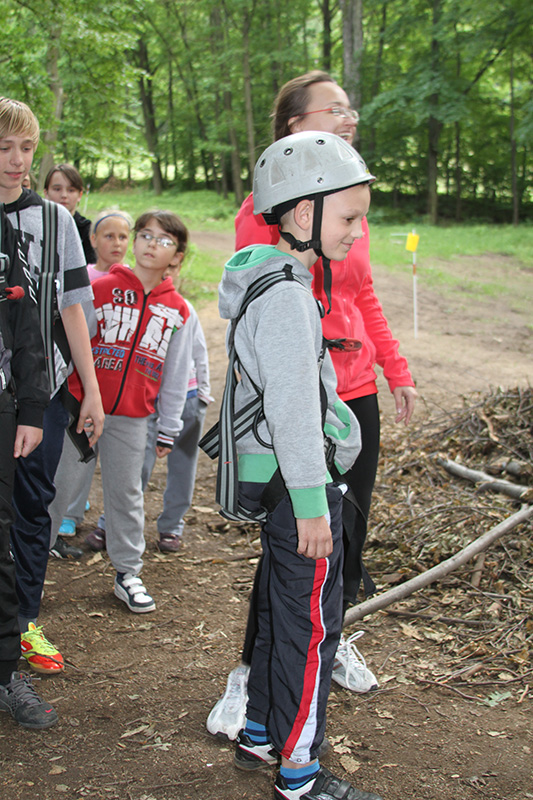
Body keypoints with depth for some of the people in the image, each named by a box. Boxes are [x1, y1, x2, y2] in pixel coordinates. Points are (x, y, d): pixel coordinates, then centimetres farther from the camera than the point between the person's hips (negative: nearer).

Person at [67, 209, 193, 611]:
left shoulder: (178, 310, 7)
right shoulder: (100, 289, -1)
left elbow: (176, 374, 10)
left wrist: (169, 429, 10)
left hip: (132, 417, 2)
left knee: (127, 492, 11)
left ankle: (128, 573, 24)